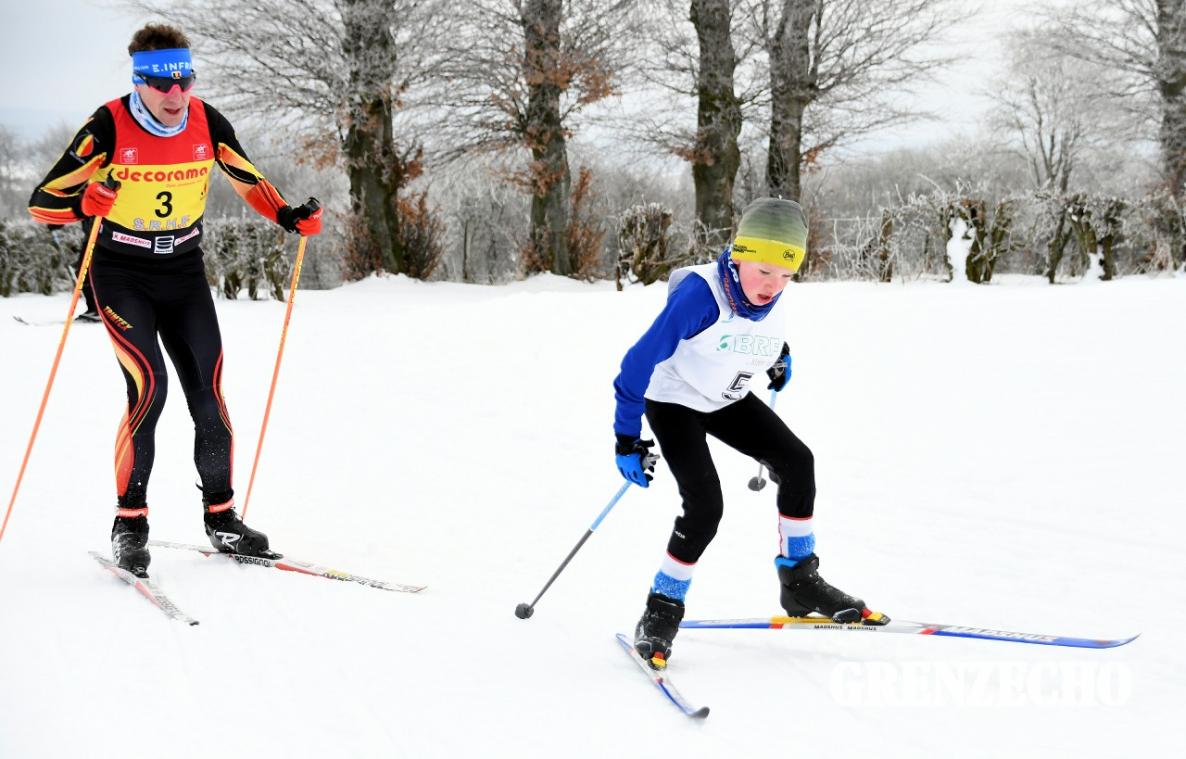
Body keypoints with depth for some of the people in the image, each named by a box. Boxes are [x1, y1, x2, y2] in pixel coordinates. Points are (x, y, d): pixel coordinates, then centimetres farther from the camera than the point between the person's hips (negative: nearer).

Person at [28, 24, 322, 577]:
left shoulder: (207, 124, -6)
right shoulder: (109, 128, -18)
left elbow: (248, 179, 12)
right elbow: (42, 201, -17)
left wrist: (289, 216, -5)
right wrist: (85, 204, -38)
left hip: (184, 272, 4)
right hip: (121, 276, -4)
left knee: (207, 391, 0)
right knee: (150, 386, -19)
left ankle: (220, 516, 15)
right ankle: (130, 523, -6)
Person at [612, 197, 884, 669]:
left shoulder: (772, 298, -14)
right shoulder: (702, 294, -34)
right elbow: (641, 361, -29)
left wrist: (778, 355, 18)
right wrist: (627, 437, -27)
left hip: (728, 400, 7)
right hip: (673, 399, -6)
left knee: (797, 463, -3)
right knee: (704, 506, -21)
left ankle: (799, 582, 10)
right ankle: (662, 611, -4)